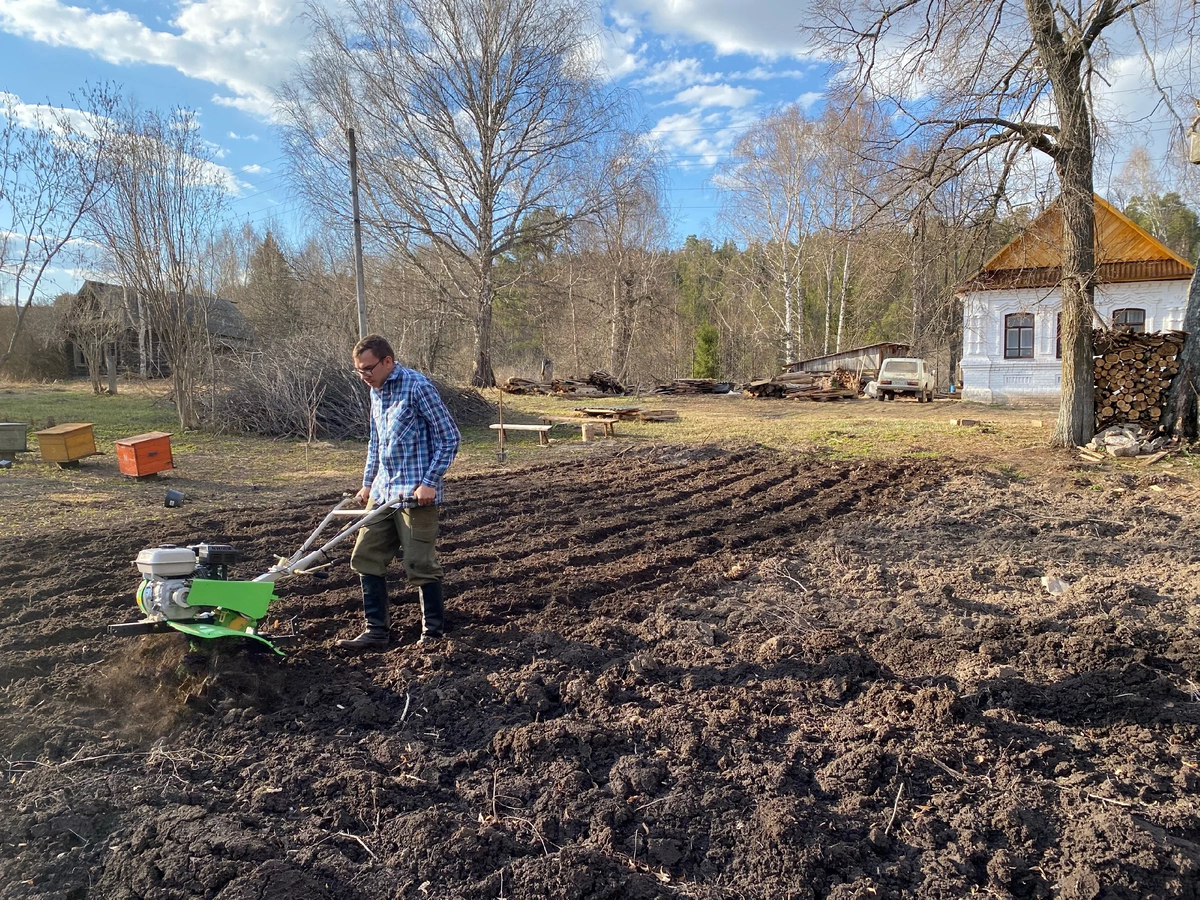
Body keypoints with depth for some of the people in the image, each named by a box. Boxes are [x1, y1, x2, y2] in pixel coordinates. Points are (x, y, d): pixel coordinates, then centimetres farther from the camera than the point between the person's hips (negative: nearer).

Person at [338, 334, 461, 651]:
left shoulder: (417, 386, -13)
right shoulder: (375, 391, 12)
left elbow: (449, 436, -12)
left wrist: (430, 481, -16)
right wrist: (368, 483, 19)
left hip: (415, 493, -8)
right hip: (382, 492, 8)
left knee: (420, 563, -1)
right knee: (366, 557, 7)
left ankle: (434, 632, 15)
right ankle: (377, 631, 17)